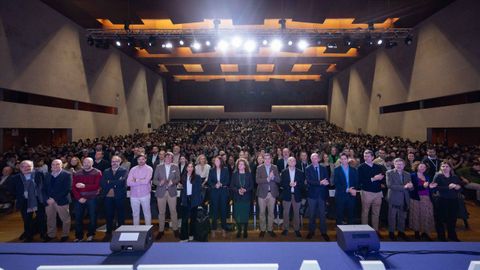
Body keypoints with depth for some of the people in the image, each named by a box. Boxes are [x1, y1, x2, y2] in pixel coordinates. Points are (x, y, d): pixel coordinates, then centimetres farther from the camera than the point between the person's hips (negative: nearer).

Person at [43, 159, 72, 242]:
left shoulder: (67, 175, -7)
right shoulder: (47, 175, 12)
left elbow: (67, 189, -14)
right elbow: (44, 189, 10)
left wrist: (55, 199, -17)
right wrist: (47, 199, -8)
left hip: (61, 201, -5)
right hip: (49, 201, 5)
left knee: (65, 219, 6)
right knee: (50, 219, 13)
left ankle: (65, 235, 23)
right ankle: (51, 235, 32)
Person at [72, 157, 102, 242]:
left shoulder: (97, 173, -1)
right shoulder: (77, 174, 9)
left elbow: (97, 186, -10)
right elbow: (73, 187, 2)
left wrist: (84, 186, -19)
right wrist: (79, 197, -10)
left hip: (92, 199, -3)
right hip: (79, 199, 3)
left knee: (92, 217, 5)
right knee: (78, 218, 6)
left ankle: (90, 235, 21)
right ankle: (78, 236, 20)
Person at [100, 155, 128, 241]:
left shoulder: (124, 171, 0)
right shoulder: (106, 172, 12)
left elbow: (121, 182, -16)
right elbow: (102, 183, -2)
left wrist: (109, 182, -8)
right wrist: (115, 184, -13)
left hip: (119, 197, -3)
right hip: (108, 197, 3)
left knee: (120, 216, 7)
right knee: (108, 216, 9)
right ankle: (108, 233, 24)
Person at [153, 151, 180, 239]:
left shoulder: (175, 167, 4)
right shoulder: (159, 167, 3)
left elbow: (178, 178, 4)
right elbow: (154, 180, 1)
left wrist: (172, 181, -17)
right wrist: (159, 183, -20)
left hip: (172, 192, 0)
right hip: (161, 192, 0)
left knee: (173, 211, 3)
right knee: (161, 212, 6)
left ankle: (175, 229, 16)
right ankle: (161, 230, 19)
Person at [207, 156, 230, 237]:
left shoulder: (225, 170, 5)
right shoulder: (211, 170, 8)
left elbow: (227, 181, 1)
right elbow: (209, 181, 3)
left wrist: (221, 184, -15)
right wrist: (215, 185, -14)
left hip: (223, 191, 0)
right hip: (214, 192, 1)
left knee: (223, 210, 2)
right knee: (214, 210, 2)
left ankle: (224, 229, 13)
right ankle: (213, 229, 11)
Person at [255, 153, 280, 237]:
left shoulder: (275, 168, 4)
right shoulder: (259, 168, -3)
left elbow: (278, 180, -1)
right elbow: (257, 180, -12)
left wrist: (273, 177, -21)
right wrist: (267, 179, -23)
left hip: (272, 193, 2)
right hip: (262, 193, -2)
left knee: (271, 212, 10)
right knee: (262, 212, 6)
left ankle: (270, 229, 23)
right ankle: (262, 230, 19)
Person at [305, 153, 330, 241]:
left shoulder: (323, 168, 6)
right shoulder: (308, 169, -3)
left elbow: (327, 180, 5)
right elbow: (309, 181, -15)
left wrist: (326, 182, -16)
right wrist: (320, 182, -25)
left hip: (322, 194, 2)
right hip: (312, 194, -1)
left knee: (322, 214, 7)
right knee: (312, 214, 9)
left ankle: (323, 232, 18)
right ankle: (311, 231, 21)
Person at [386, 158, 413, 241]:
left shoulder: (407, 174, 11)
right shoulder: (389, 173, -6)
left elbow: (411, 188, 8)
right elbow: (389, 185, -18)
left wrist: (410, 186, -17)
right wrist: (403, 187, -23)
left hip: (404, 199, 5)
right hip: (394, 199, -5)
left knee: (402, 217, 14)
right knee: (392, 217, 3)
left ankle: (401, 232, 28)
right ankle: (391, 232, 15)